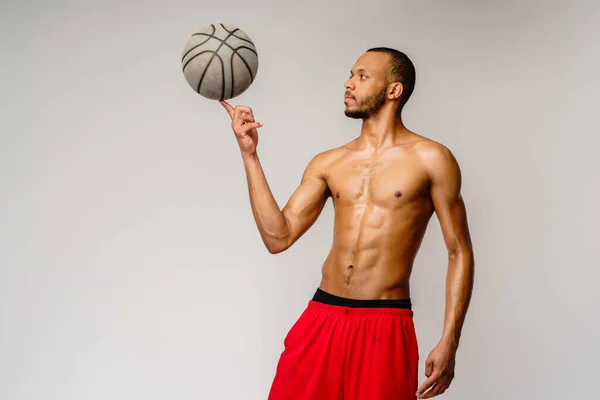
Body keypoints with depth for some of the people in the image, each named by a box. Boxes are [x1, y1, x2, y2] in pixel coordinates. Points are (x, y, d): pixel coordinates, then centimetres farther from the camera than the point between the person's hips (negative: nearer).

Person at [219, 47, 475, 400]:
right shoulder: (328, 163, 10)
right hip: (322, 318, 4)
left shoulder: (430, 159, -2)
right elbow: (279, 237, 4)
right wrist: (250, 154, 1)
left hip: (385, 326, -3)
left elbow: (460, 253, -1)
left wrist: (449, 342, -8)